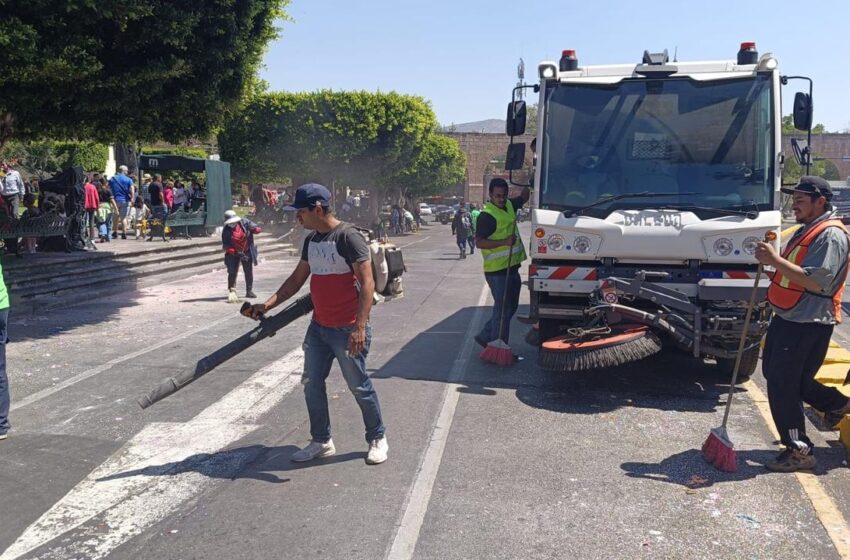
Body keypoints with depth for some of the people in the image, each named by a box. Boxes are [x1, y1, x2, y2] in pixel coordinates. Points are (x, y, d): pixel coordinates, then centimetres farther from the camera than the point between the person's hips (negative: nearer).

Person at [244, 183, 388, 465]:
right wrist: (269, 304, 4)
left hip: (347, 330, -8)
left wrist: (360, 328, -28)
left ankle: (377, 438, 24)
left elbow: (367, 283, -21)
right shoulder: (311, 240, 9)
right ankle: (322, 441, 27)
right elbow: (297, 279, 17)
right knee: (312, 384, 11)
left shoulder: (348, 236, -16)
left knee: (359, 386, 5)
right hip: (318, 327, 8)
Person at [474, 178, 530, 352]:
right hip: (496, 270, -9)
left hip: (512, 267, 9)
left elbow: (524, 197, 29)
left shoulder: (509, 205, 10)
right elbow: (479, 242, -20)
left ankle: (485, 337, 28)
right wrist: (504, 242, -28)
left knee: (511, 307, 17)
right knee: (502, 310, -2)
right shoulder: (486, 215, -15)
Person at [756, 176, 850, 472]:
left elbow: (815, 282, -27)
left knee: (783, 386, -7)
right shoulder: (807, 230, 16)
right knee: (774, 373, 20)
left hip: (807, 325, -10)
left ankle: (800, 452, 6)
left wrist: (775, 260, -28)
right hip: (787, 317, 10)